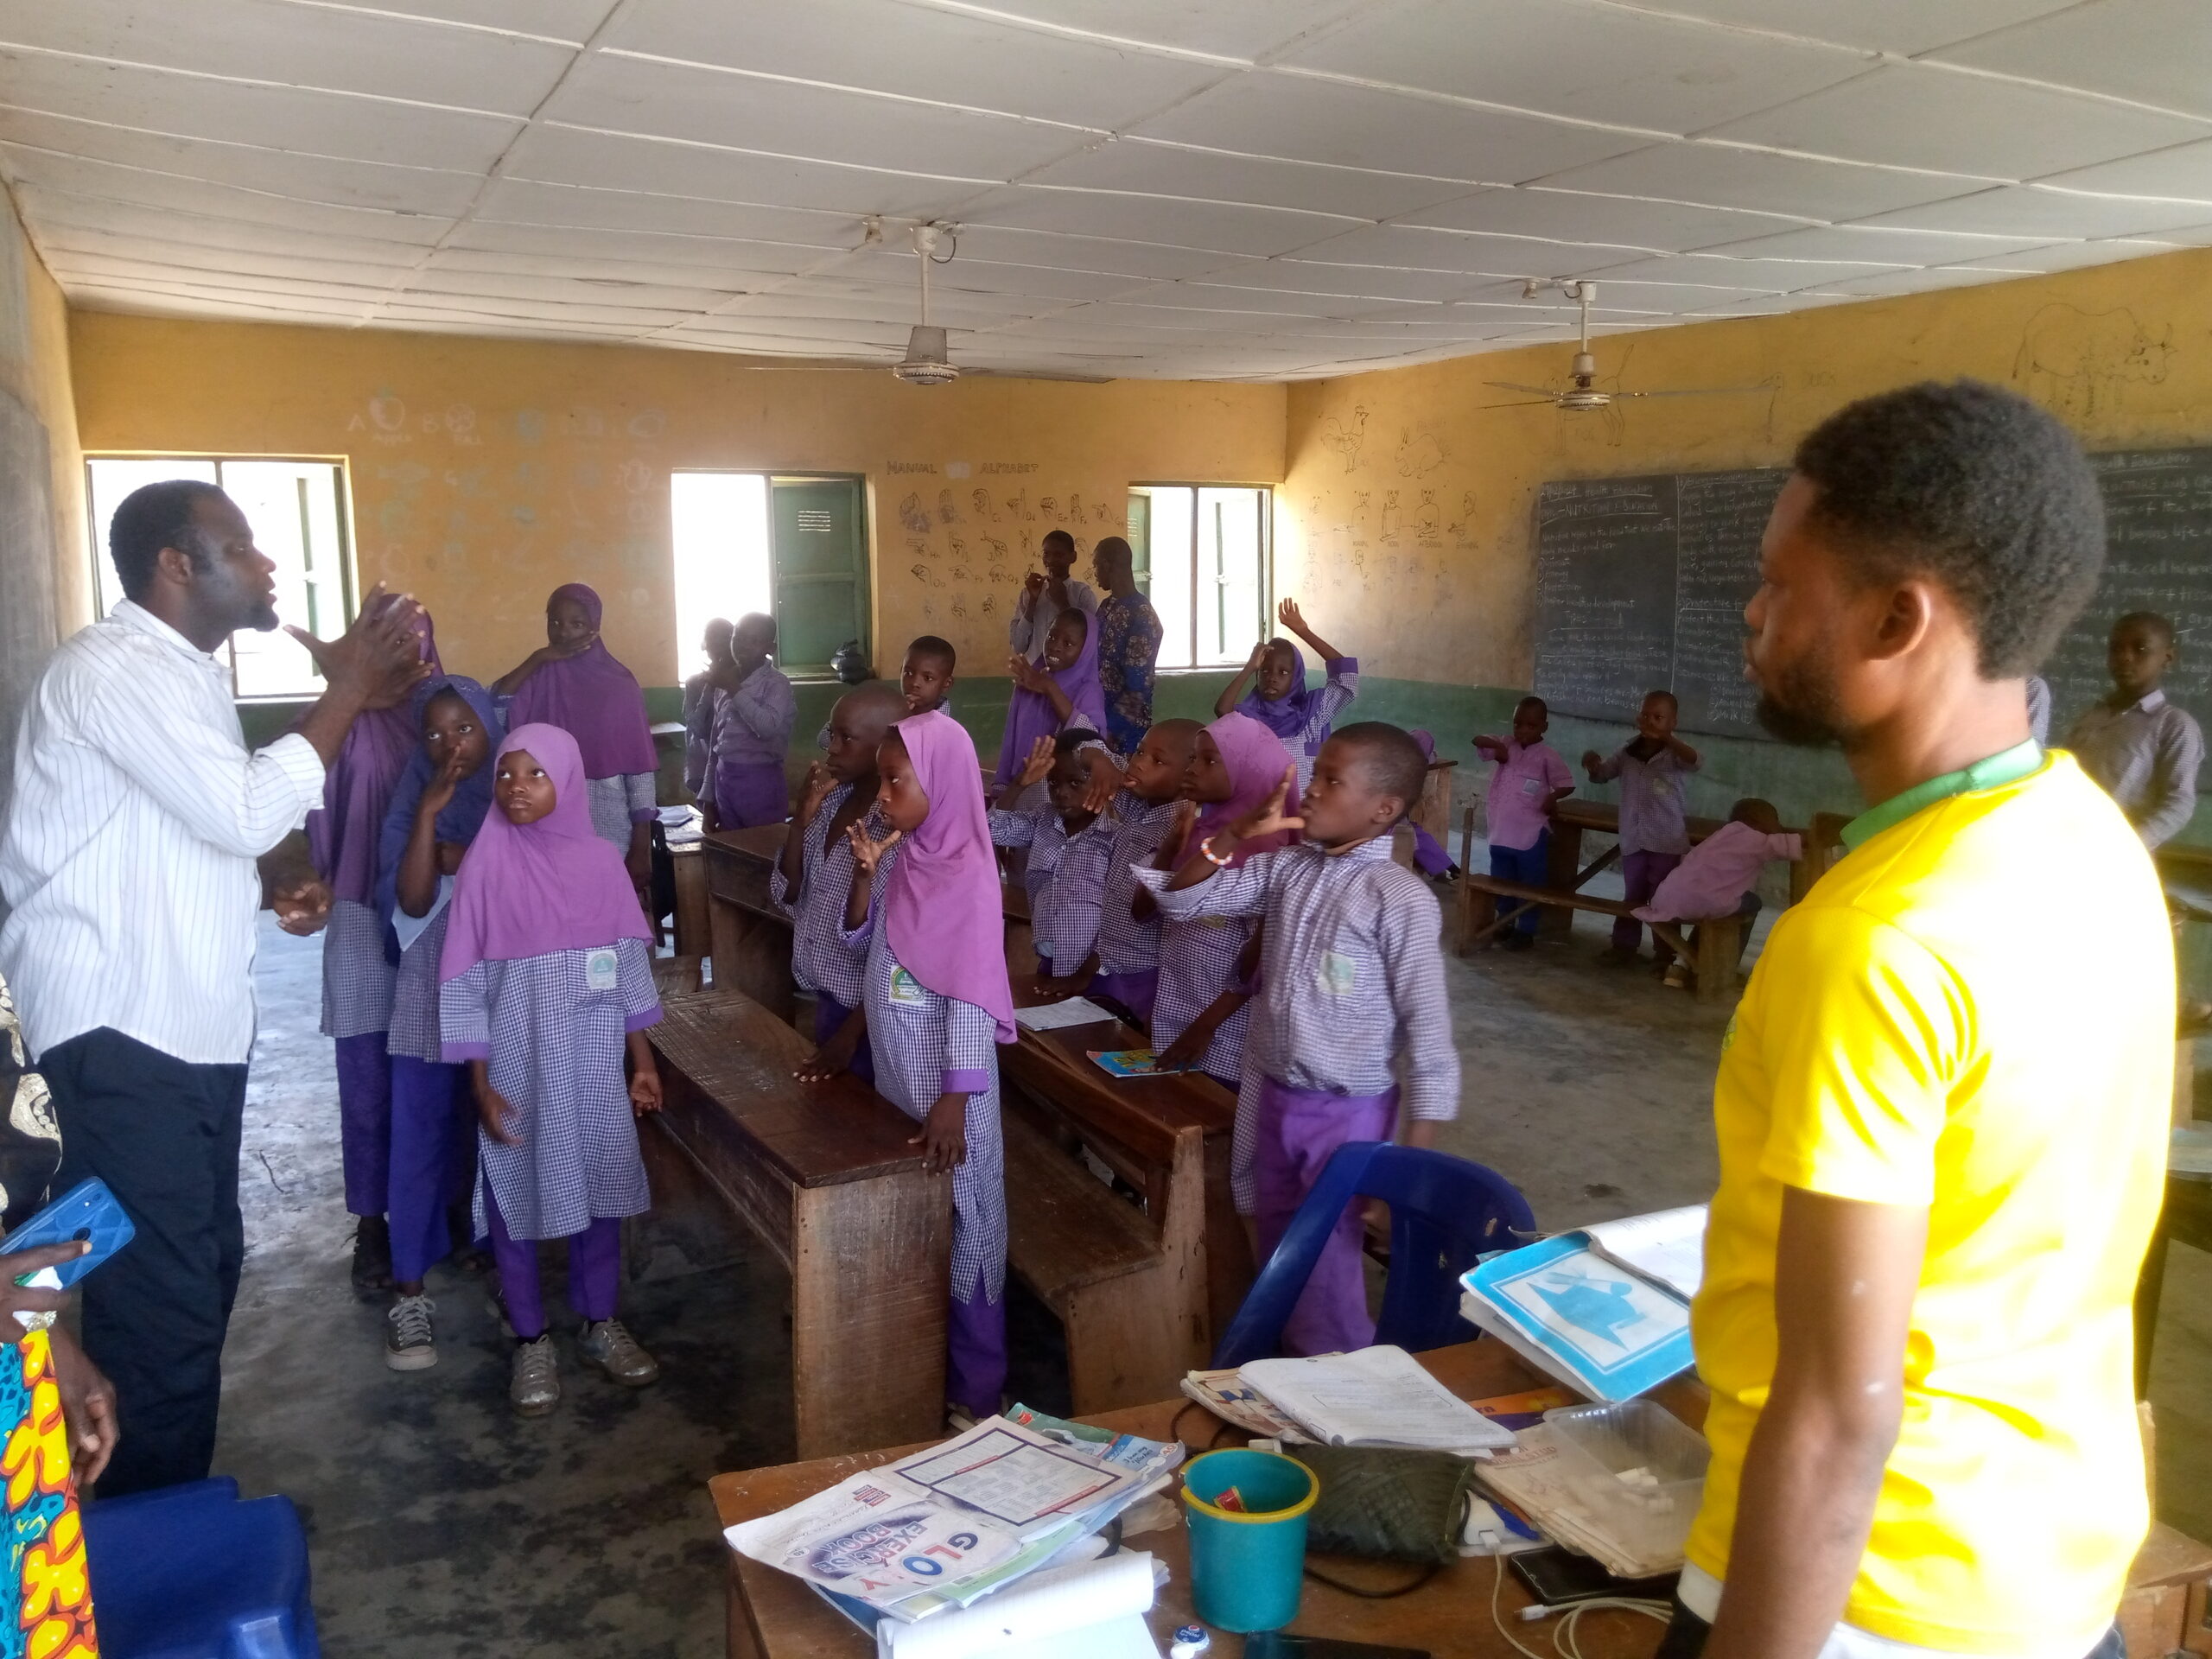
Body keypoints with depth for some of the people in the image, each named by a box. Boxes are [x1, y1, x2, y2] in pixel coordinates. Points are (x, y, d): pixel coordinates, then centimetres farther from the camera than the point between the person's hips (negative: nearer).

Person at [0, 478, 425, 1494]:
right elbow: (247, 811, -25)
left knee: (204, 1267, 19)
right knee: (163, 1297, -4)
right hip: (123, 1035, -10)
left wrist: (282, 883, 4)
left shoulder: (186, 672, 15)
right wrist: (348, 690, -18)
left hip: (188, 1025, 10)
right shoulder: (112, 668, -17)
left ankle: (173, 1516, 35)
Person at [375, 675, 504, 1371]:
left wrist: (458, 860, -12)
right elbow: (412, 901, -15)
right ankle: (409, 1291, 7)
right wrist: (429, 812, -21)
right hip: (432, 993, 0)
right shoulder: (413, 799, -2)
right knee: (419, 1136, 0)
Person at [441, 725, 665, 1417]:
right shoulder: (486, 866, -9)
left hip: (592, 1061, 2)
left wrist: (643, 1060, 5)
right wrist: (480, 1082, -10)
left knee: (600, 1182, 11)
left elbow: (630, 967, 4)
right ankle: (531, 1341, 24)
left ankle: (601, 1323, 30)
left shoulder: (599, 861, -2)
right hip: (517, 1062, -2)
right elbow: (463, 982, -7)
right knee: (515, 1192, 8)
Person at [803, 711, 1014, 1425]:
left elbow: (971, 997, -22)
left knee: (959, 1229, 5)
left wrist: (953, 1101, -25)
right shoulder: (901, 859, 2)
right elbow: (862, 942, 13)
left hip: (944, 1087, -7)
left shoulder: (966, 875, -20)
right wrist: (865, 873, -4)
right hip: (894, 1078, 8)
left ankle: (975, 1392, 19)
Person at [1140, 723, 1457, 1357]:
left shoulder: (1401, 897, -18)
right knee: (1279, 1248, 21)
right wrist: (1236, 834, -12)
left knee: (1326, 1263, 3)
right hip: (1271, 1096, 6)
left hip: (1347, 1112, -6)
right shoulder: (1286, 868, -1)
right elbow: (1182, 900, 3)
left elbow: (1428, 1028, -16)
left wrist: (1416, 1158, -17)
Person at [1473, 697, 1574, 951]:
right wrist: (1494, 745, -16)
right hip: (1501, 832, 5)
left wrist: (1553, 796, -28)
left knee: (1529, 885, 5)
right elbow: (1477, 741, 3)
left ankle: (1526, 931, 16)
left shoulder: (1548, 755, -9)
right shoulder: (1506, 745, 4)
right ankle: (1504, 924, 33)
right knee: (1501, 882, 17)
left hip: (1531, 834, -5)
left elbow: (1567, 784, -7)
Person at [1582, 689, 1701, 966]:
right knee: (1632, 896, 15)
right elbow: (1601, 774, 12)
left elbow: (1693, 761, -31)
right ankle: (1624, 944, 25)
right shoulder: (1627, 752, 3)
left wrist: (1665, 738, -45)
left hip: (1668, 841, -4)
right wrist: (1592, 764, -12)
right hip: (1633, 839, 4)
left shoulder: (1673, 754, -10)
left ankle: (1666, 954, 11)